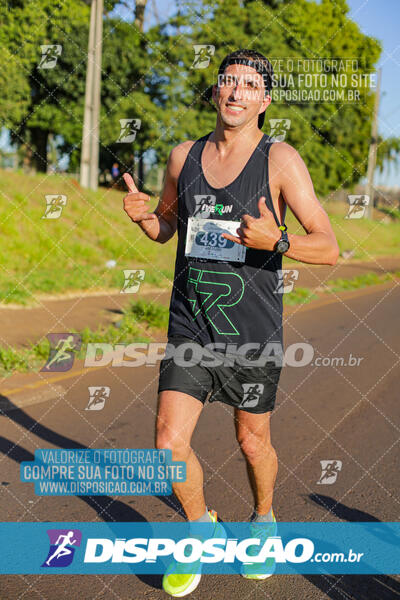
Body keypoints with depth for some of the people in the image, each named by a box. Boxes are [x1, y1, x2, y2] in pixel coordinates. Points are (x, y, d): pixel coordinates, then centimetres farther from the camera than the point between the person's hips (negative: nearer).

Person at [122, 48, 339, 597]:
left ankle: (263, 518, 44)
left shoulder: (280, 160, -8)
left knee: (253, 443, 13)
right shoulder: (183, 157, 4)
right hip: (190, 327, 3)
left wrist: (277, 240, -30)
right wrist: (142, 215, -4)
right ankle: (201, 530, 23)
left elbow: (329, 248, -10)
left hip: (253, 331, -2)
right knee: (170, 442, -5)